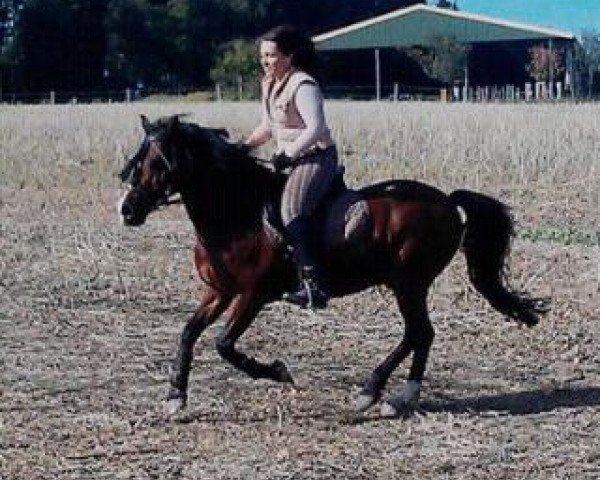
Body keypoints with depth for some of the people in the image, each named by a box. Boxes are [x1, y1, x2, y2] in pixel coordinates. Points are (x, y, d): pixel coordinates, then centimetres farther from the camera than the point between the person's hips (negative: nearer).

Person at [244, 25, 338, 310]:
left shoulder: (303, 85, -17)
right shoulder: (269, 84, 12)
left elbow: (316, 128, -27)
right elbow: (267, 126, 23)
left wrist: (288, 154, -27)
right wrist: (245, 147, 9)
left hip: (316, 158, -11)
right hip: (288, 159, 11)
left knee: (290, 212, -28)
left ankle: (312, 285, -34)